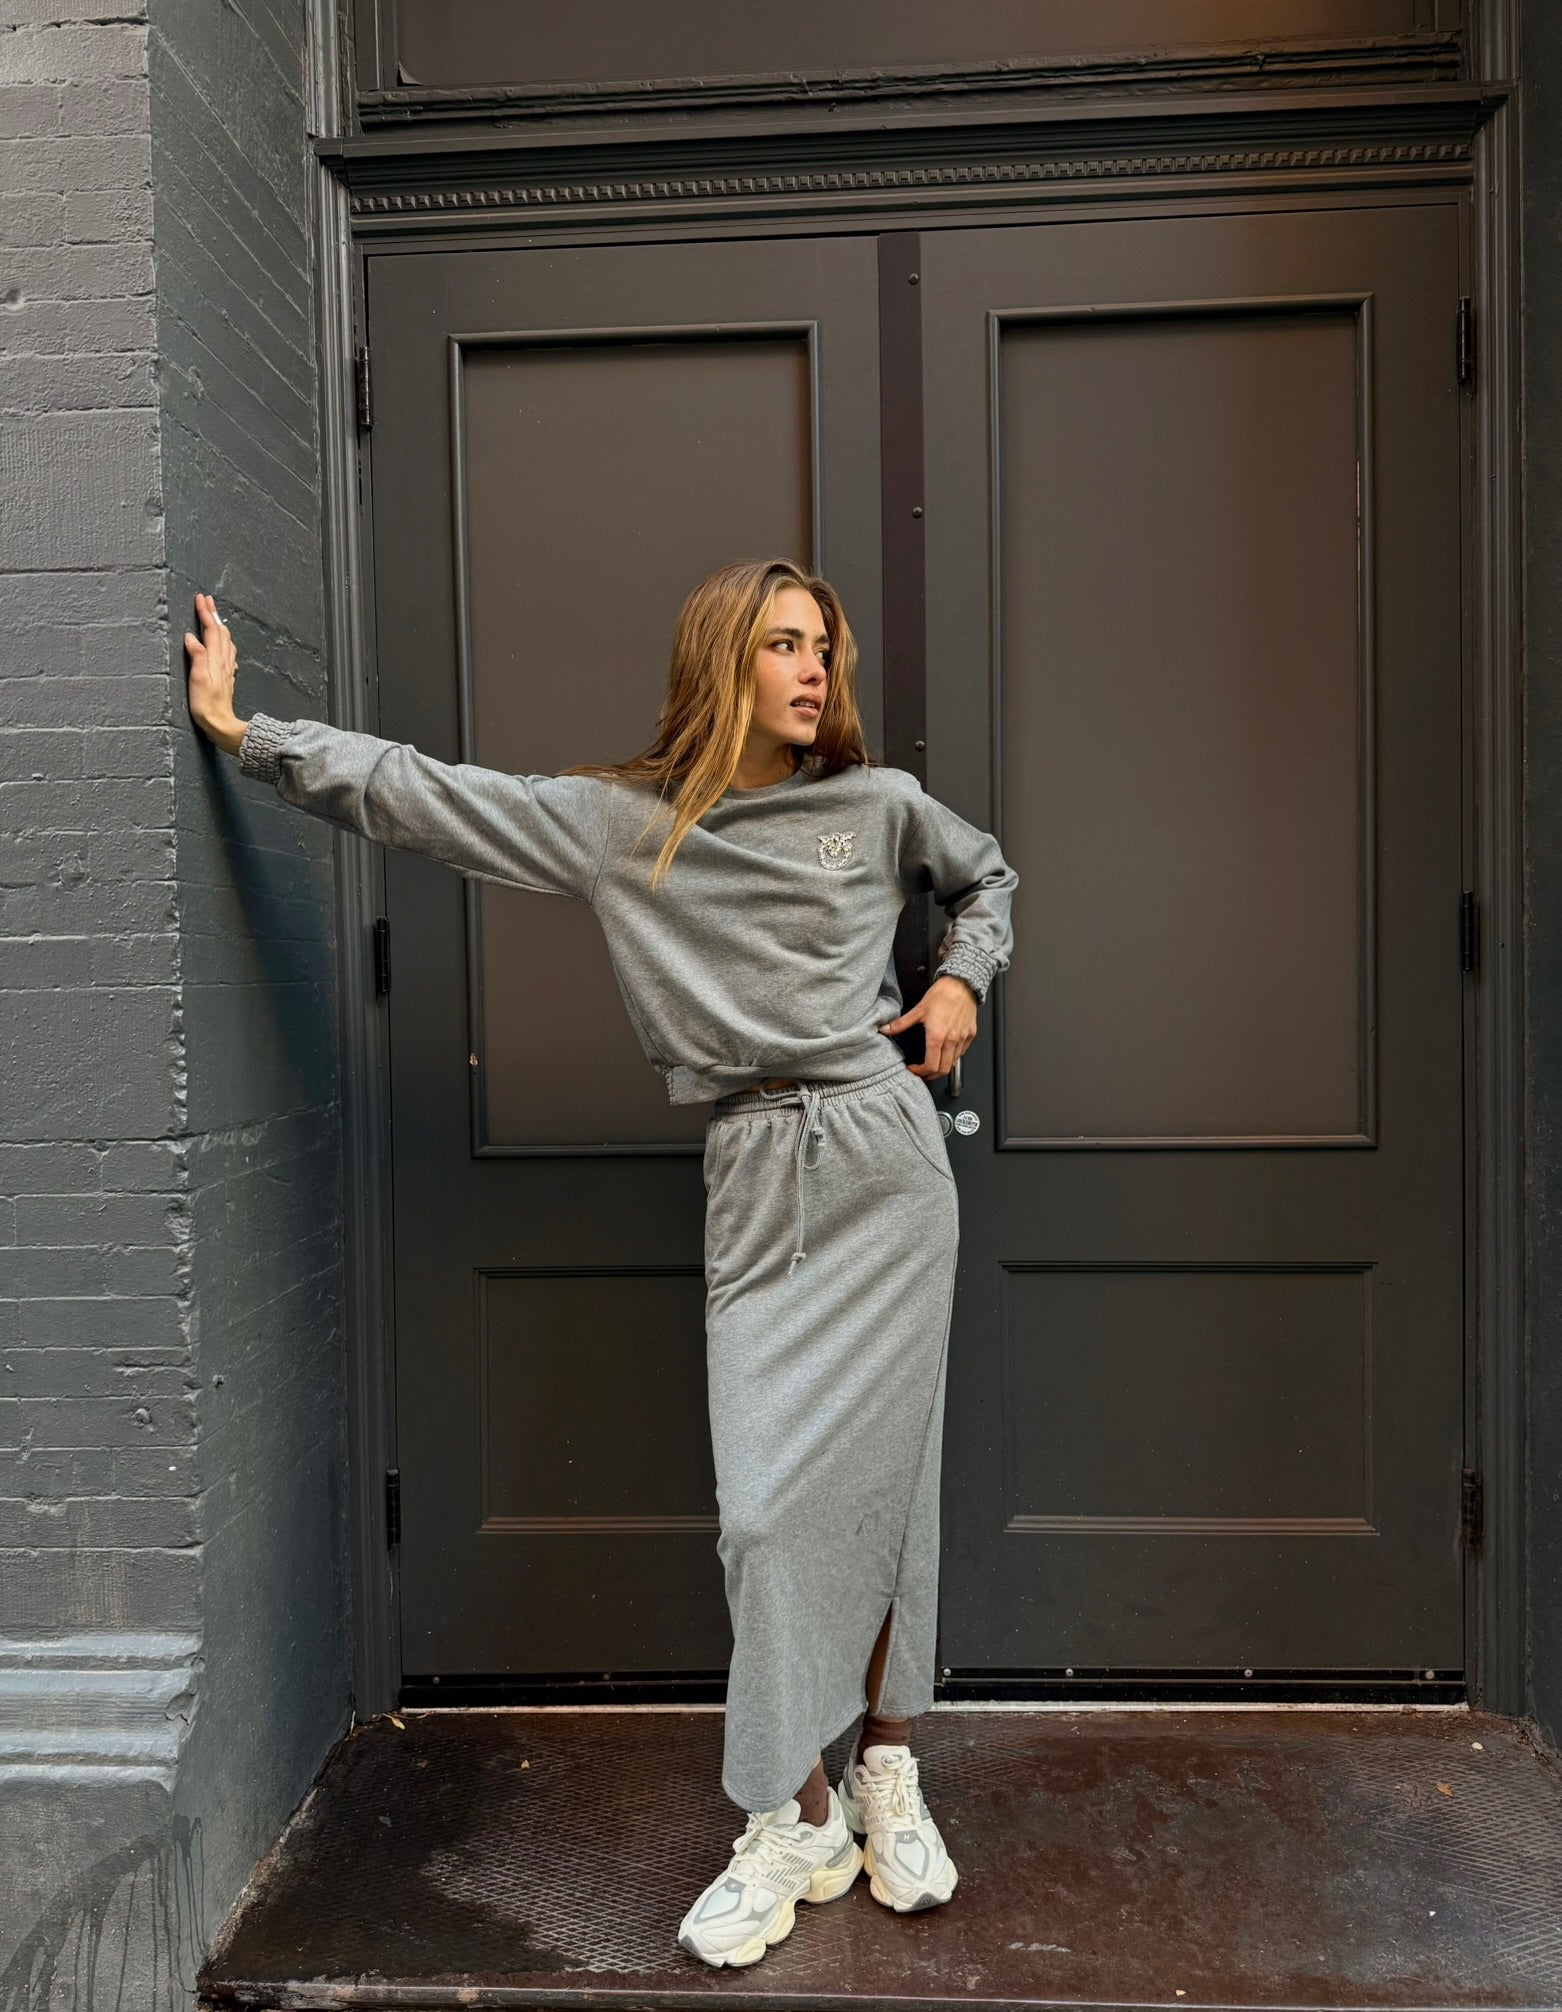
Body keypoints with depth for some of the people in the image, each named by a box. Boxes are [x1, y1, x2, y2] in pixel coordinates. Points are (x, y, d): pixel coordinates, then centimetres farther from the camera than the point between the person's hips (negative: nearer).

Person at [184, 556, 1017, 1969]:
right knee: (766, 1499, -2)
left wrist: (963, 980, 9)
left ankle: (887, 1770, 24)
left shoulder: (877, 804, 7)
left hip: (885, 1161, 1)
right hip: (756, 1184, 0)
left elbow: (986, 873, 26)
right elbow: (419, 793, 4)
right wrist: (246, 730, 4)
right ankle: (802, 1824, 15)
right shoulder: (618, 822, 3)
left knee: (878, 1470, 4)